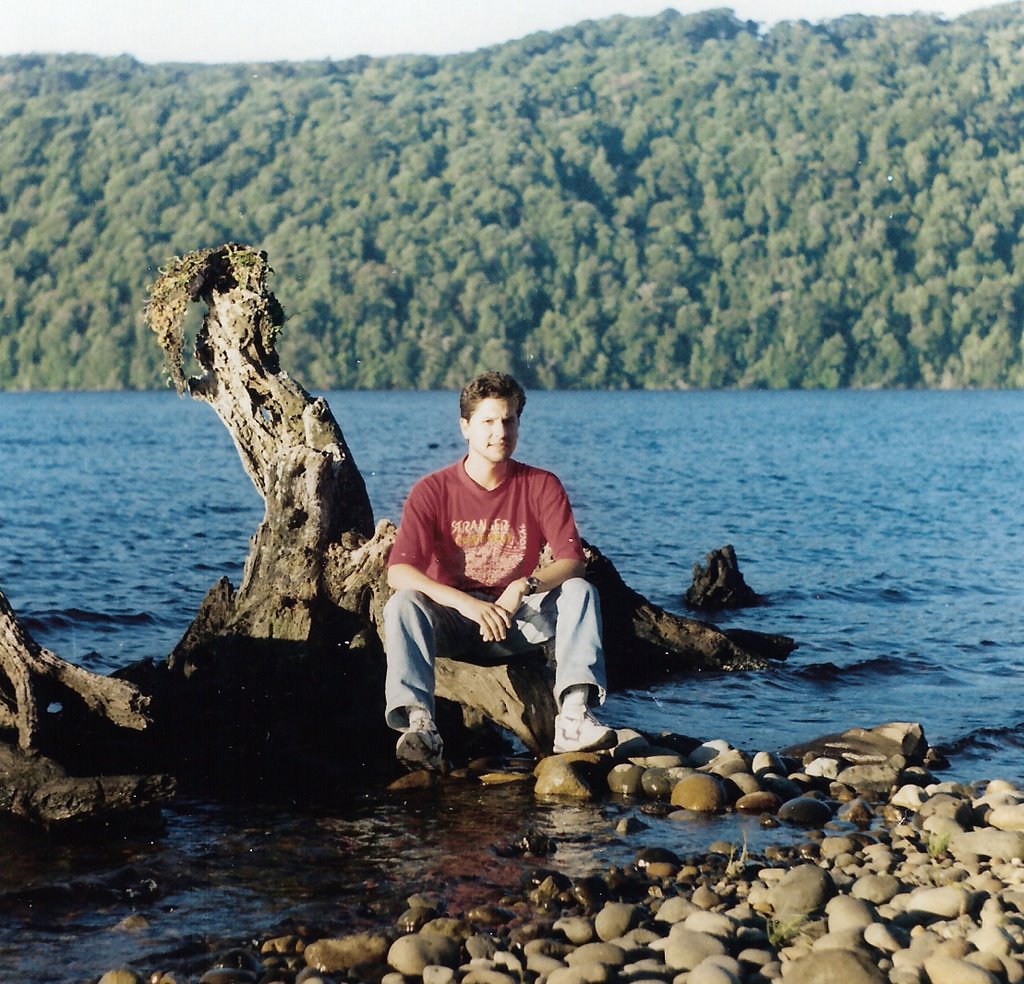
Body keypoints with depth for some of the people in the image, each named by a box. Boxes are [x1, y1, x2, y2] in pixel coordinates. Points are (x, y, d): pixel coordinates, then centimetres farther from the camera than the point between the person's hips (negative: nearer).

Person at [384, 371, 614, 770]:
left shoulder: (541, 486, -3)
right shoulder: (433, 491, -7)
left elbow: (572, 561, -11)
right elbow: (399, 572, -18)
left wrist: (524, 586, -32)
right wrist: (465, 602, -33)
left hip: (517, 618, 1)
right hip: (453, 621, -1)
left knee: (580, 591, -24)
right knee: (402, 604, -30)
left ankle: (574, 717, -39)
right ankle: (419, 723, -46)